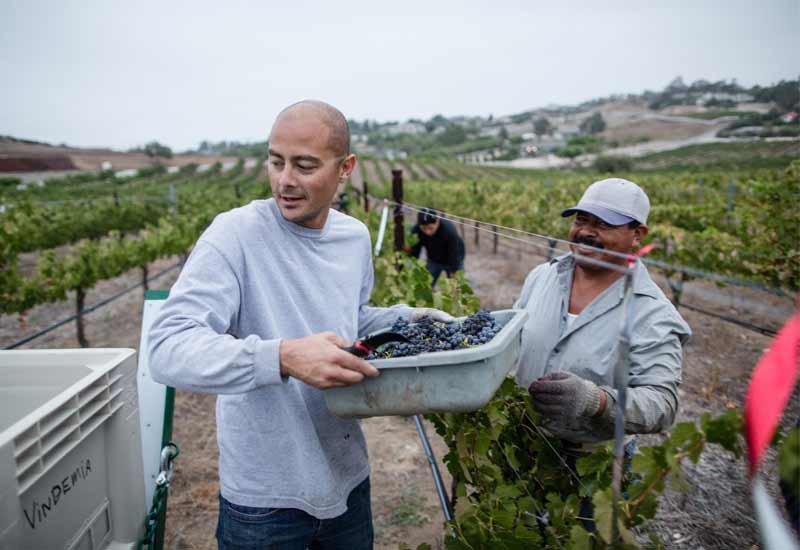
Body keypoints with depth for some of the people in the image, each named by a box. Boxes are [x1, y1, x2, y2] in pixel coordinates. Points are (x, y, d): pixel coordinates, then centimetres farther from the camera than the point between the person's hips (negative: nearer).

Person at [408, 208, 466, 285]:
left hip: (453, 261, -3)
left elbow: (454, 255, -31)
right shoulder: (416, 230, -27)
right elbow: (414, 253, -20)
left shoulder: (449, 230, -37)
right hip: (433, 261, 3)